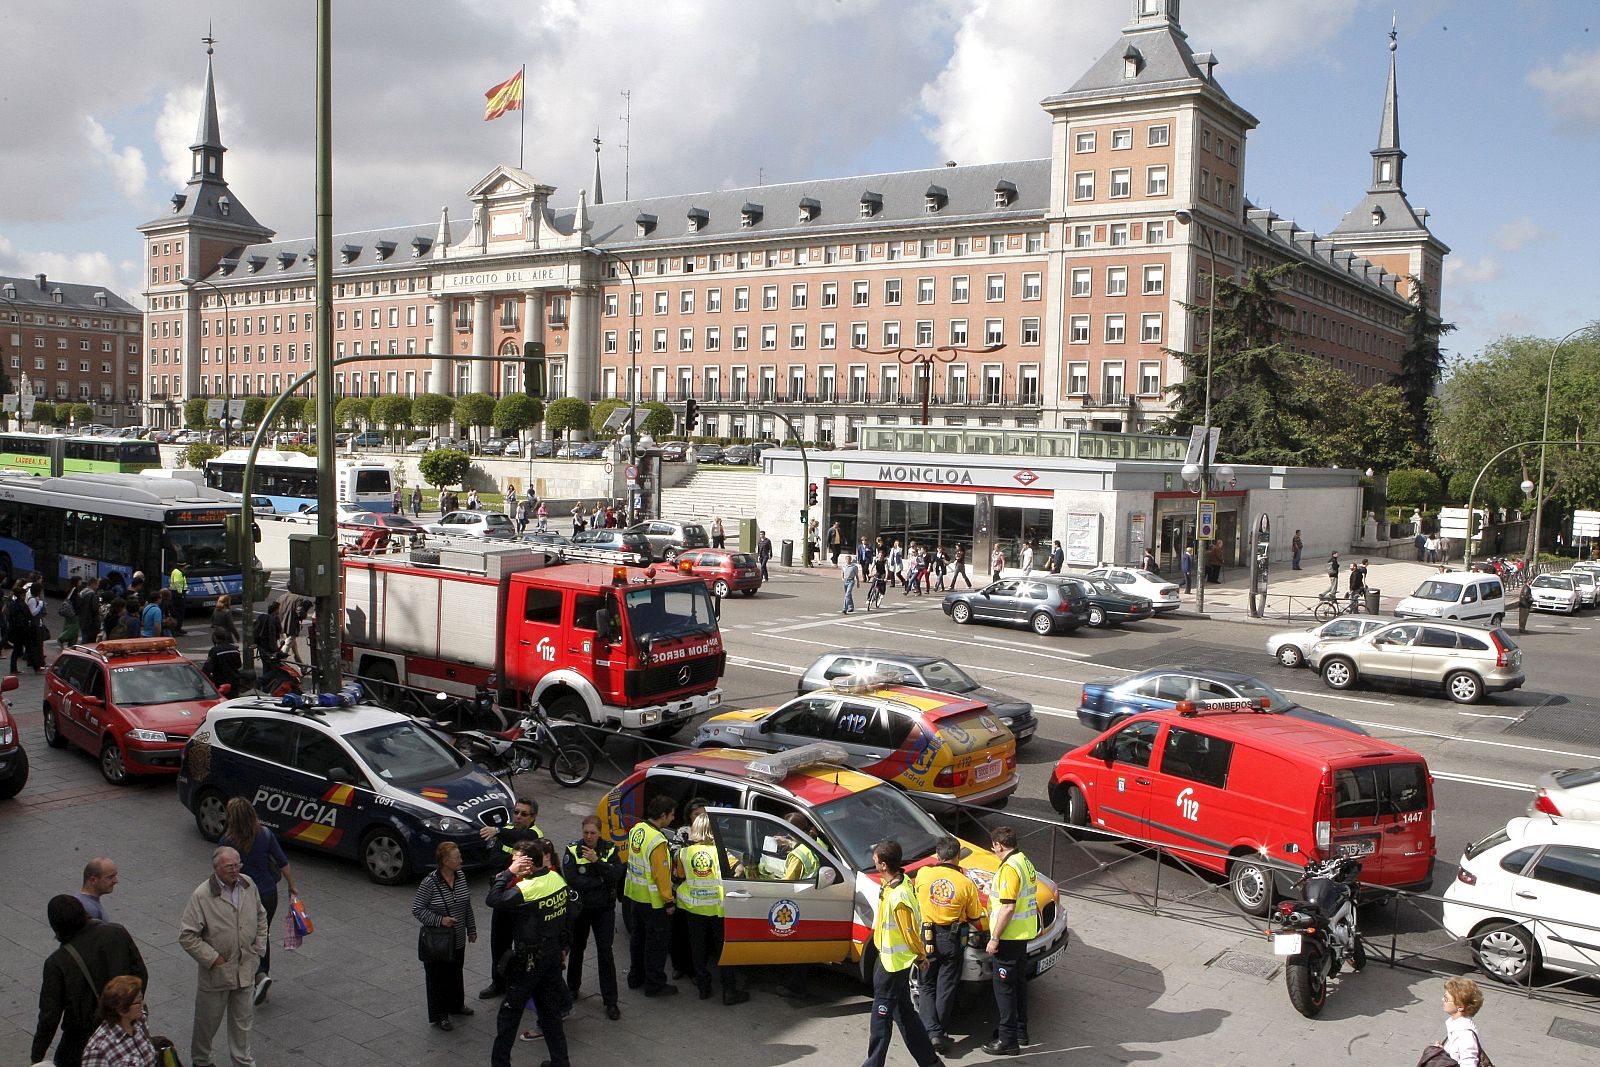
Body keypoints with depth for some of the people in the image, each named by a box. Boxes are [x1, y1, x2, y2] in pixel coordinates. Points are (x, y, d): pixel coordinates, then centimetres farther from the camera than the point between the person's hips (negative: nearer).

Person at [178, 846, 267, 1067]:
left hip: (245, 968, 4)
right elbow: (186, 936, -17)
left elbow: (261, 916, 13)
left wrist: (258, 948, 6)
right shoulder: (201, 896, -19)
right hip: (216, 971, -4)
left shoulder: (248, 885, -2)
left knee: (243, 1020, 15)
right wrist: (213, 958, -16)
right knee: (208, 1020, 15)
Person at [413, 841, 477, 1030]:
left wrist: (471, 929, 14)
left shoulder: (460, 876, -3)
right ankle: (438, 1016, 22)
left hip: (458, 939, 6)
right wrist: (439, 920, -24)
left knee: (456, 973, 22)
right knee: (438, 977, 7)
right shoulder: (430, 882, -23)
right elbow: (417, 910, -16)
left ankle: (456, 1005, 42)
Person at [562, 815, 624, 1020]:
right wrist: (601, 879, -18)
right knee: (577, 949, 18)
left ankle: (610, 1001, -1)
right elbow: (571, 880, -19)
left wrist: (596, 861, -25)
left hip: (604, 909, 0)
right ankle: (573, 988, 39)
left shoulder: (609, 849, -3)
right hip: (580, 908, 0)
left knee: (605, 952, -5)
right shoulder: (573, 850, -8)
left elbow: (616, 875, -16)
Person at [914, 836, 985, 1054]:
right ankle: (942, 1031, 18)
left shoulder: (923, 874, -11)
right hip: (952, 940, 0)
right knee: (946, 988, 14)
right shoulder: (966, 884, -11)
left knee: (926, 987, 12)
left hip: (927, 937, 0)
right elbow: (975, 920, -1)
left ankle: (932, 1032, 0)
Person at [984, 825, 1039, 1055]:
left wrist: (995, 938, -20)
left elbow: (1008, 908, -25)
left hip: (1009, 937, -10)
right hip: (1025, 934, 10)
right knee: (1019, 982, 19)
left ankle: (1008, 1040, 3)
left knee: (1004, 986, -1)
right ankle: (1020, 1031, 30)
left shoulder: (1009, 869, -22)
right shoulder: (1026, 863, 9)